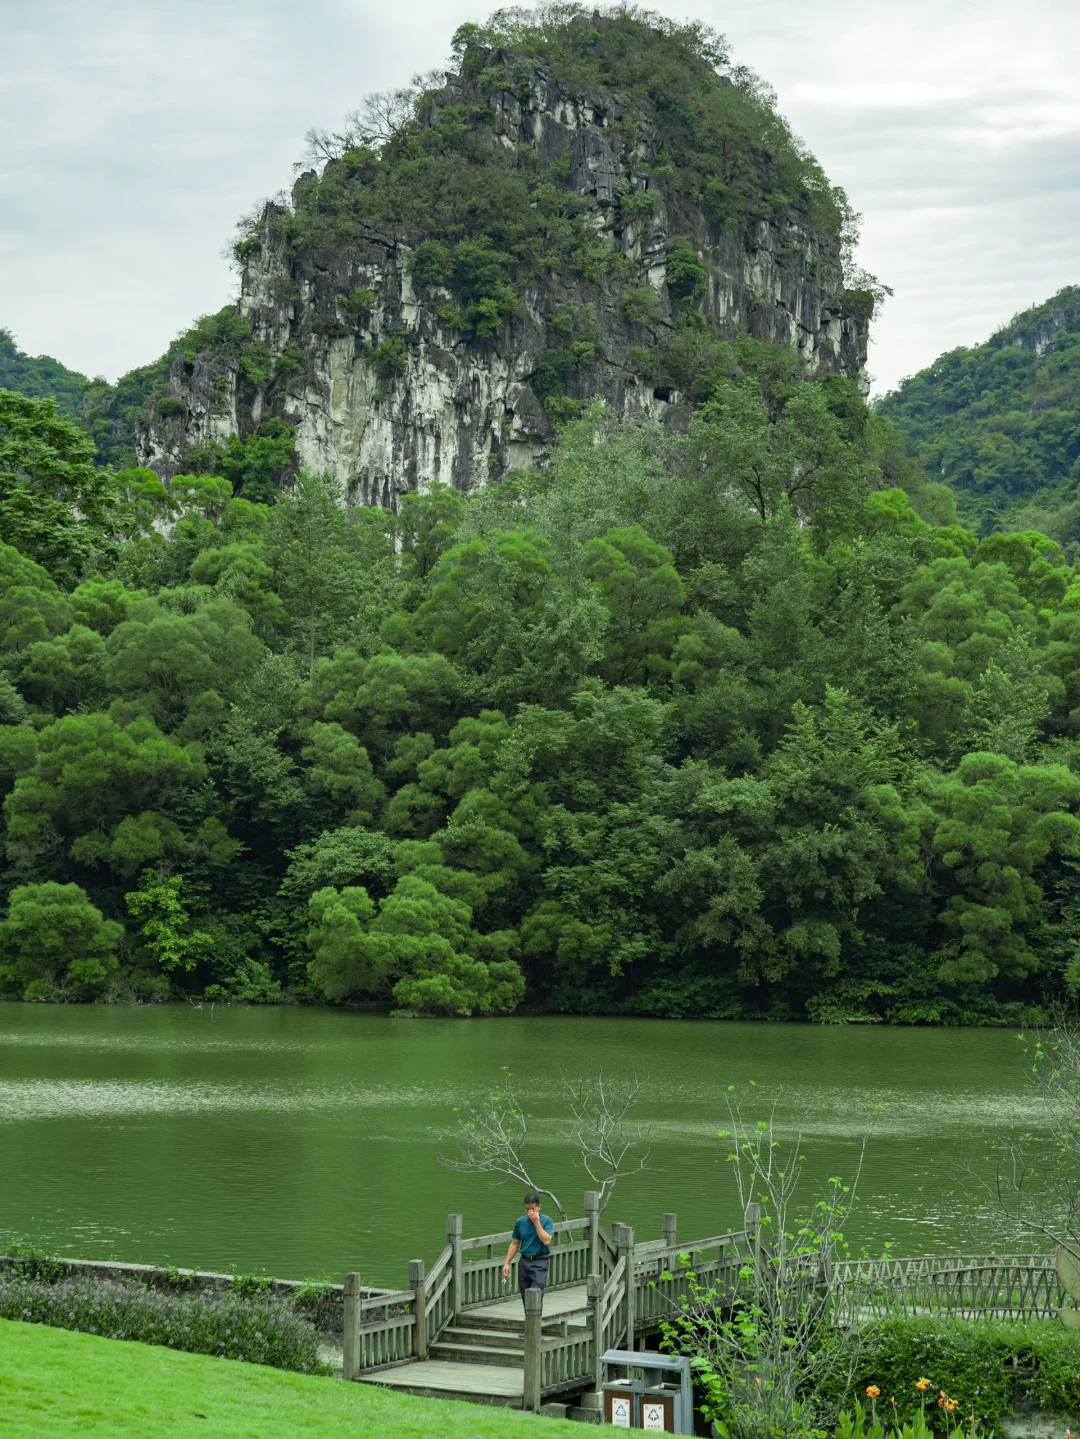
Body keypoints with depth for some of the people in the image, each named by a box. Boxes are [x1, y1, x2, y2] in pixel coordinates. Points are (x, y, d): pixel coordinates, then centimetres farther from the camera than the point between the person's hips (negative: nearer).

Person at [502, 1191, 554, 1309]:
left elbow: (546, 1240, -19)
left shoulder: (547, 1221, -5)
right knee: (525, 1298, 8)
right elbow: (514, 1244, 12)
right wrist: (507, 1263, 6)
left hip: (540, 1263, -5)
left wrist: (537, 1222, -19)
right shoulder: (520, 1222, 6)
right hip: (524, 1261, 5)